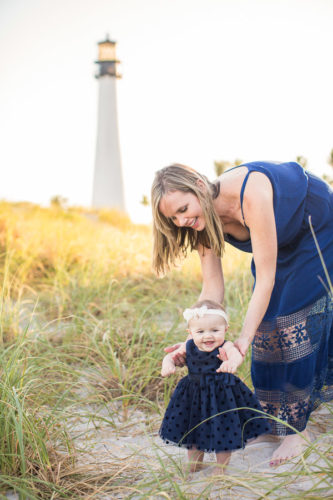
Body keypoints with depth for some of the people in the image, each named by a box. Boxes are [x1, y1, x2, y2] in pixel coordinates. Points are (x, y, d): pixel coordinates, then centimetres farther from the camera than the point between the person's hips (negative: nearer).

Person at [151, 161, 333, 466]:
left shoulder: (251, 193, -41)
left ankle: (296, 429, -4)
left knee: (296, 325, -11)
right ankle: (276, 421, 13)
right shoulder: (204, 221, -19)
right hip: (284, 243, 7)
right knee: (267, 325, 1)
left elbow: (266, 278, -39)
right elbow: (213, 287, -19)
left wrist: (244, 339, -40)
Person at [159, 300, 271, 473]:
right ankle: (193, 465, 44)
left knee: (223, 433, 8)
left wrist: (231, 363, -66)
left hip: (222, 396, -4)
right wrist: (168, 364, -20)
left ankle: (221, 468, 32)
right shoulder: (189, 347, -8)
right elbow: (170, 356, 4)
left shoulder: (225, 347, -22)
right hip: (194, 396, 4)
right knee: (192, 431, 19)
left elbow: (236, 355, -42)